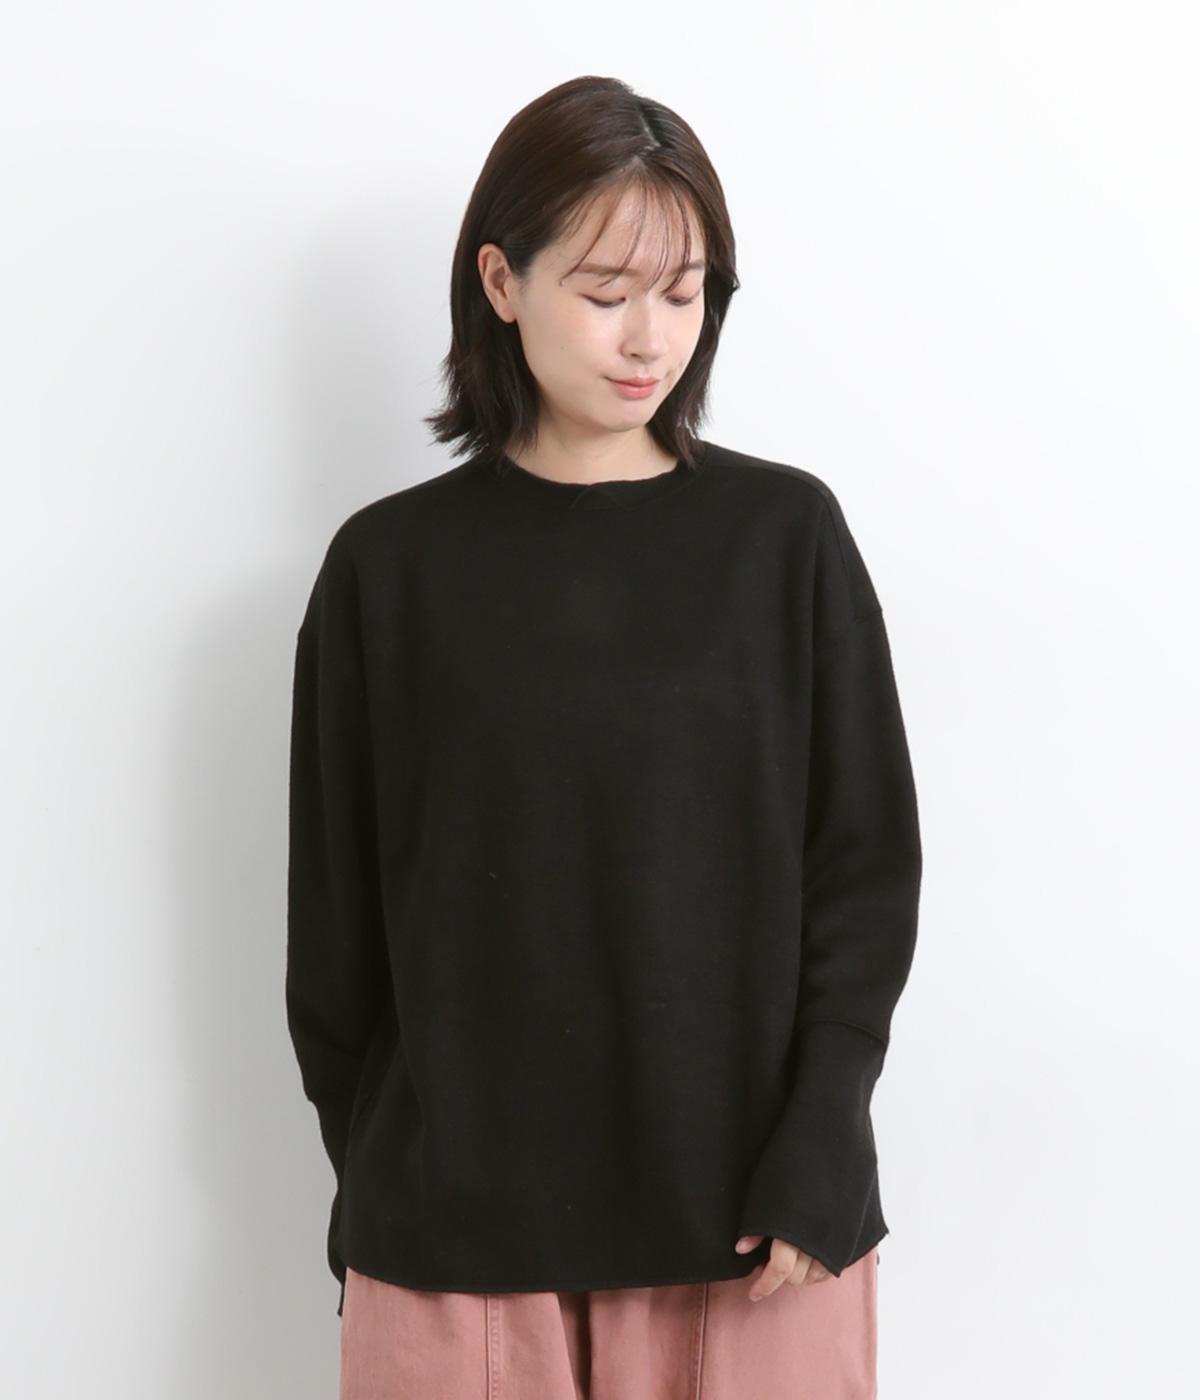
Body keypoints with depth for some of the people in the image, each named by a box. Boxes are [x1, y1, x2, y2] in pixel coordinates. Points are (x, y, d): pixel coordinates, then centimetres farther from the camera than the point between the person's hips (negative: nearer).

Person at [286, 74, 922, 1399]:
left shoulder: (787, 535, -1)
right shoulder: (391, 566, -1)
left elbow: (866, 865, 0)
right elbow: (337, 922, 4)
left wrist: (817, 1157, -7)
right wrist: (371, 1182, 5)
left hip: (750, 1213, 0)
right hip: (458, 1225, 0)